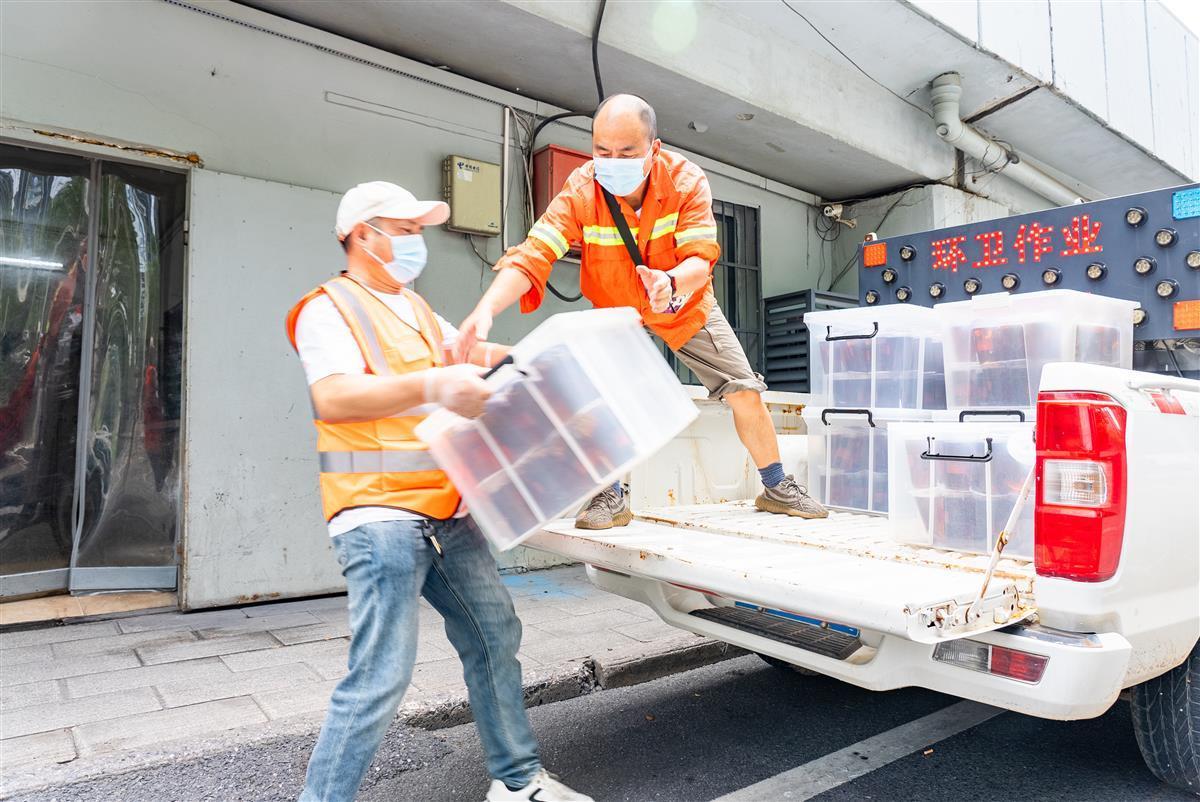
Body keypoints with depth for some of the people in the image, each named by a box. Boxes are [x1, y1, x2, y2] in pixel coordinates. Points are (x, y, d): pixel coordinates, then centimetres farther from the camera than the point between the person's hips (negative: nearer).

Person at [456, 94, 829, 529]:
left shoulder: (687, 180, -27)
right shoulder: (580, 191, -28)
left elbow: (701, 261, -33)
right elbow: (532, 255, -38)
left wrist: (671, 282, -57)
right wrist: (487, 308, -55)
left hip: (688, 308, 1)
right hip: (616, 311, 0)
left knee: (745, 393, 0)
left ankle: (776, 488, 22)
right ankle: (611, 497, -4)